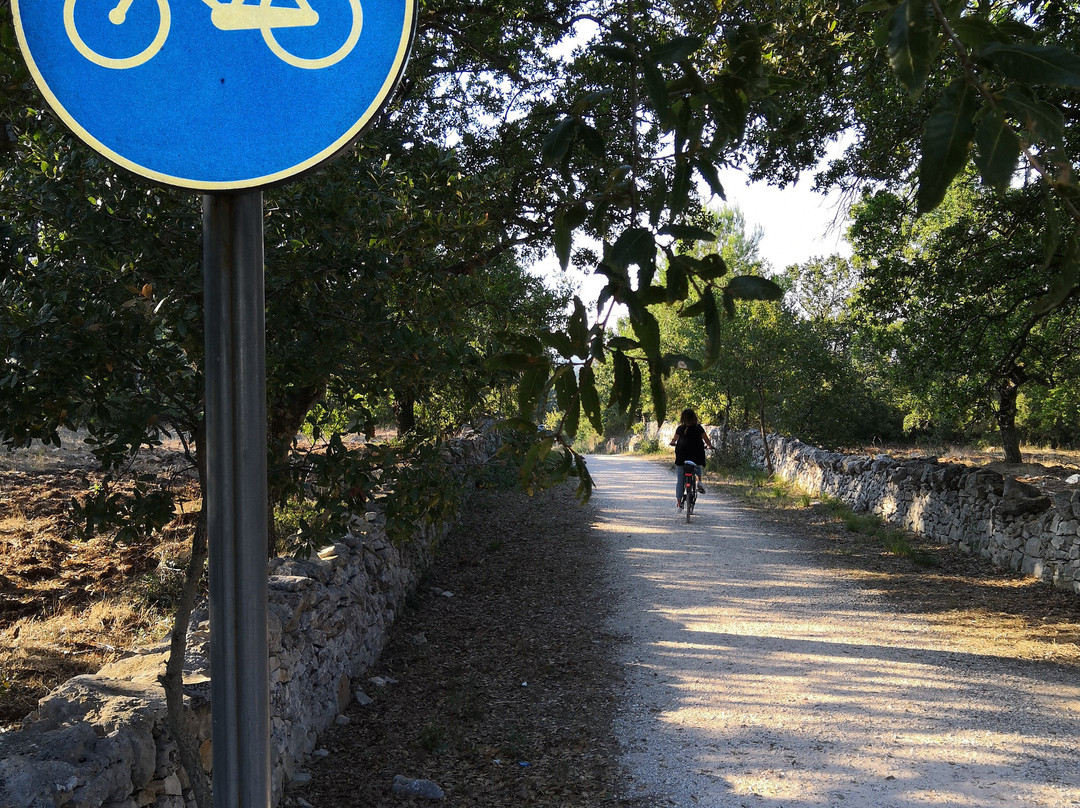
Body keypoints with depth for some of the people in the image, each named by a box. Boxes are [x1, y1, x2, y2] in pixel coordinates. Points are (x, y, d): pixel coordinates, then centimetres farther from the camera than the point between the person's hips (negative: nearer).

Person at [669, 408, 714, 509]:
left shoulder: (680, 428, -3)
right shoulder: (699, 428, -2)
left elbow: (674, 440, 12)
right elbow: (706, 440, 7)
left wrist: (672, 443, 35)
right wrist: (710, 447, 27)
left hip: (682, 457, -1)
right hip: (697, 457, 1)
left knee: (679, 479, 9)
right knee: (699, 466, 35)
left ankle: (678, 501, 7)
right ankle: (699, 481, 9)